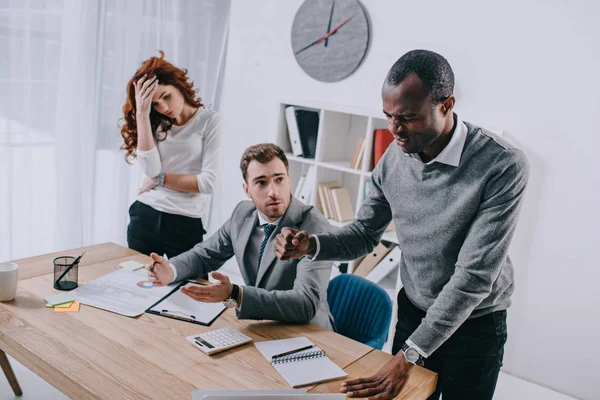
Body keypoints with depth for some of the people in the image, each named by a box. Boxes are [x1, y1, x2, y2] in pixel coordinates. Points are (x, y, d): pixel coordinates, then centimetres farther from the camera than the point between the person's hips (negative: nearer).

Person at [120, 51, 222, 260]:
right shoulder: (156, 124, 6)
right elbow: (151, 170, -12)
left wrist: (160, 179, -5)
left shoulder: (210, 121, -6)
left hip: (186, 223, -3)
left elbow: (207, 182, -13)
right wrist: (142, 114, -12)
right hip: (144, 217, 4)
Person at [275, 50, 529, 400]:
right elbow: (365, 233, 1)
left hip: (475, 326, -4)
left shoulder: (503, 166, -27)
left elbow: (475, 275, -29)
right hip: (413, 313, 4)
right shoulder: (394, 157, -9)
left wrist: (407, 357, -32)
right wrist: (311, 245, -21)